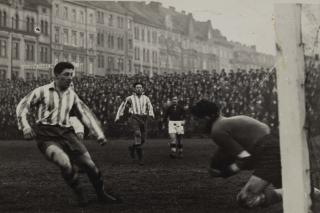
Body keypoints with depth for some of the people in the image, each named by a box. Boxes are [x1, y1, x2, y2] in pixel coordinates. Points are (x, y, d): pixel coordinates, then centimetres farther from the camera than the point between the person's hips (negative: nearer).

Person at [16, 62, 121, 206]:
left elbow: (85, 114, 18)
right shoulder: (43, 91, 3)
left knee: (88, 162, -7)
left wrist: (99, 134, 10)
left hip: (65, 133, 4)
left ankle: (101, 194, 15)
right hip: (46, 136, -4)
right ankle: (80, 194, -6)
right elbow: (23, 106, 2)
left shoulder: (72, 95, 14)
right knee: (64, 162, -29)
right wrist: (25, 127, -15)